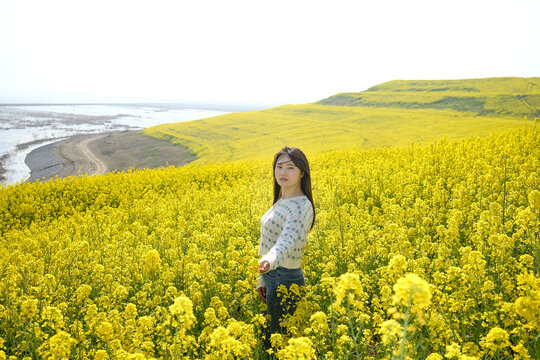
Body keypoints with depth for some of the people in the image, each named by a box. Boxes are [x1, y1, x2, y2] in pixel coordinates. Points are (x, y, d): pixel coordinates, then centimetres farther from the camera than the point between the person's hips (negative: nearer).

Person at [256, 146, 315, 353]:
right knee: (269, 338, 17)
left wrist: (269, 262, -53)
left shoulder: (301, 206, -18)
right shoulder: (281, 201, 10)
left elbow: (287, 241, -35)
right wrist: (262, 278, 17)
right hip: (272, 277, 9)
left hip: (285, 280, -9)